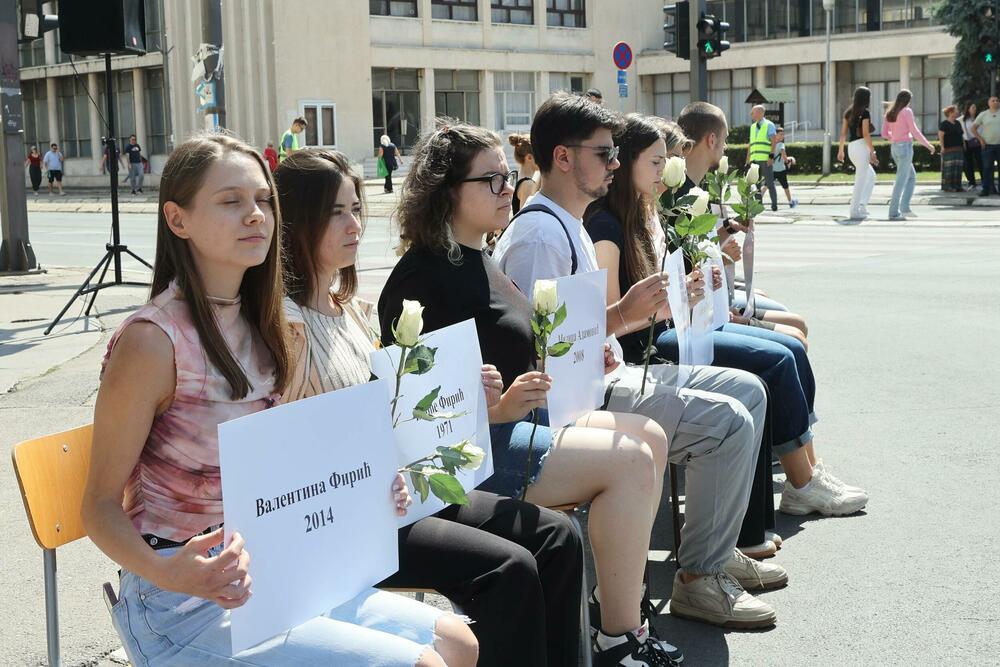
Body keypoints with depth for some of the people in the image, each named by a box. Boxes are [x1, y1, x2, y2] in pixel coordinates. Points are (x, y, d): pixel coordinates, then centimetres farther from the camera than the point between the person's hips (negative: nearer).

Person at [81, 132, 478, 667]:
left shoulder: (258, 325, 8)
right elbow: (102, 504, -13)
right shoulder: (151, 340, -17)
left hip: (272, 569, 8)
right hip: (187, 603, -8)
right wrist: (165, 573, -31)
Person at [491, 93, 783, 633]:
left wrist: (660, 307, 11)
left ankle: (718, 550, 17)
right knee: (728, 421, -21)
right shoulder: (538, 235, -17)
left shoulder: (570, 226, 18)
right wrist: (622, 313, -24)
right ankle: (699, 578, -8)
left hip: (609, 376, 11)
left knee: (746, 389, 12)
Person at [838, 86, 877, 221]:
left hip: (851, 147, 8)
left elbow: (843, 133, 13)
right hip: (861, 146, -8)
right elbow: (865, 134, -15)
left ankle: (862, 204, 12)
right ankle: (855, 211, -3)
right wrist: (872, 152, -13)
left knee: (871, 175, 20)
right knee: (860, 180, -3)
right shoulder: (865, 112, -8)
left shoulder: (848, 112, 13)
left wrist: (840, 150, 18)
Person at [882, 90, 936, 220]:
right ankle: (894, 212, -7)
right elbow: (914, 131, -10)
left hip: (895, 147, 7)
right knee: (901, 180, -5)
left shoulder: (889, 113, 10)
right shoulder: (907, 111, -9)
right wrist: (928, 145, -2)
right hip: (905, 146, -7)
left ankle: (905, 208, 8)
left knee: (912, 176, 17)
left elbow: (884, 133, 9)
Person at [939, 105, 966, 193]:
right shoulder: (944, 124, -6)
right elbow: (940, 136, -13)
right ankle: (948, 187, -5)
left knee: (958, 169, 6)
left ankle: (957, 186, 11)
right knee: (949, 169, -8)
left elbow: (962, 135, 22)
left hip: (959, 149, 8)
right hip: (949, 150, -8)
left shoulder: (958, 123, 18)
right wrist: (942, 147, -19)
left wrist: (964, 146, 15)